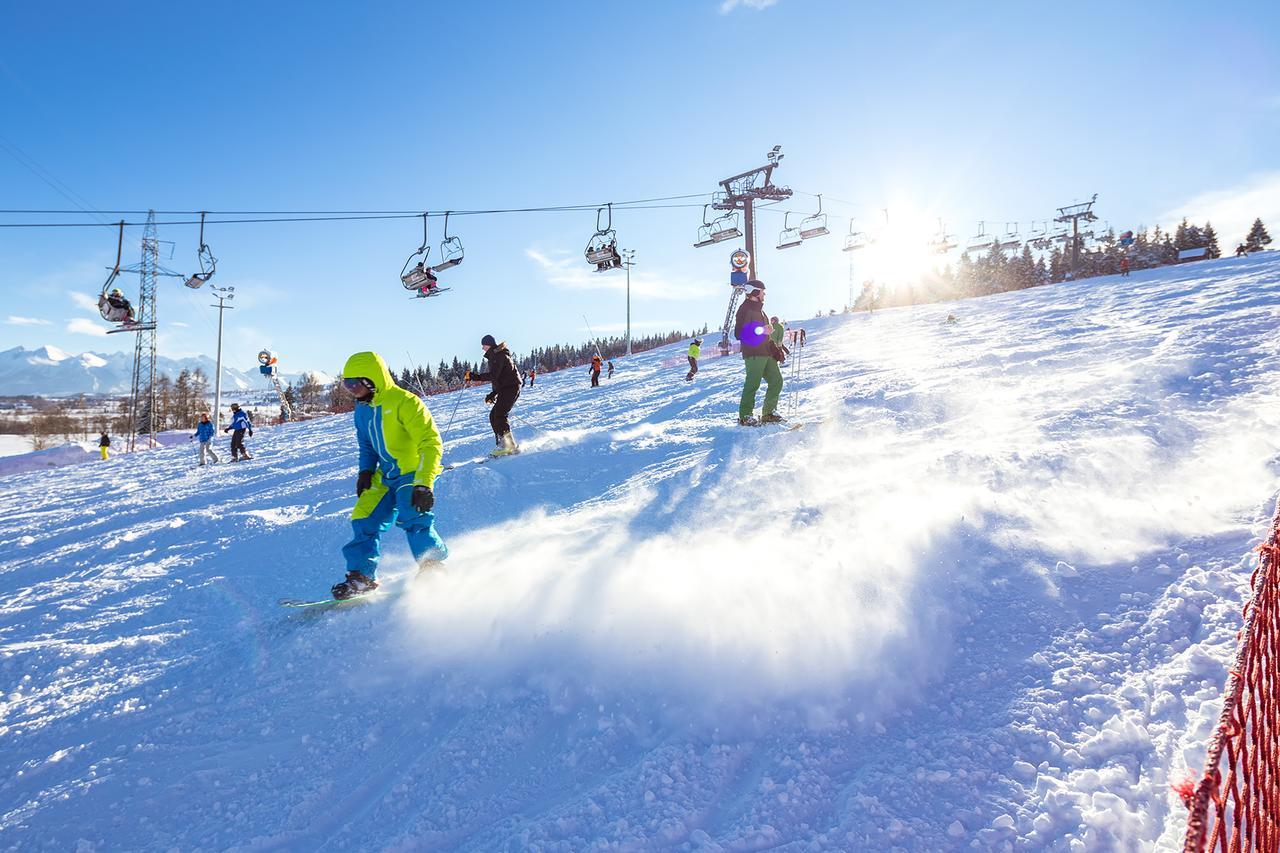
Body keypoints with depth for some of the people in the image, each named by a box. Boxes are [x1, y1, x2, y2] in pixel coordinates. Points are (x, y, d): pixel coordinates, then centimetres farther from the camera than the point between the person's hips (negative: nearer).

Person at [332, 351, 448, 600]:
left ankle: (434, 568, -7)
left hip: (414, 472, -8)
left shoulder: (404, 402, -18)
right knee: (364, 519, 5)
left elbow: (431, 443, -22)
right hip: (385, 476, 8)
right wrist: (365, 471, 8)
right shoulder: (362, 410, 9)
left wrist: (423, 484, -27)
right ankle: (361, 575, 18)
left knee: (413, 518, -23)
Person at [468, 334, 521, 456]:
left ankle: (509, 445, -18)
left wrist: (474, 377, -19)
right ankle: (502, 444, 7)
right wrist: (493, 394, 20)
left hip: (510, 388, -10)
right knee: (494, 416, 6)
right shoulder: (494, 356, 23)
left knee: (499, 415, -16)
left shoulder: (498, 355, -10)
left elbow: (493, 375, -22)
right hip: (505, 390, 10)